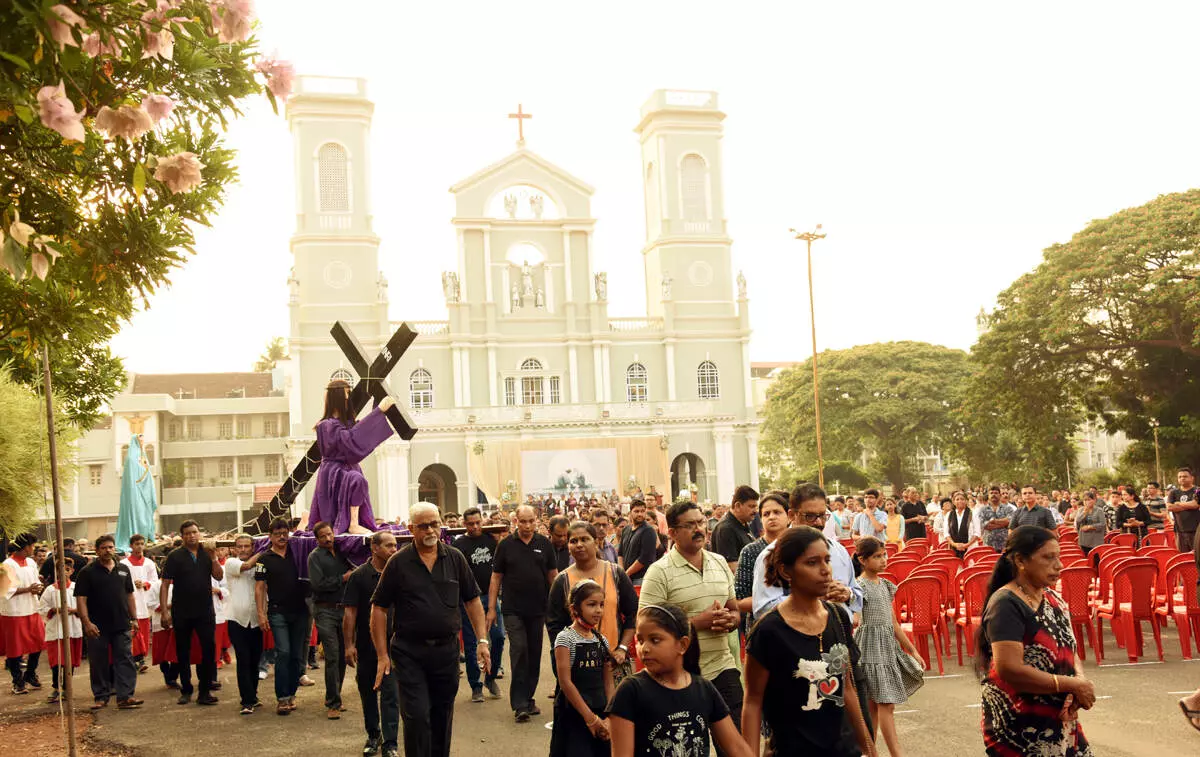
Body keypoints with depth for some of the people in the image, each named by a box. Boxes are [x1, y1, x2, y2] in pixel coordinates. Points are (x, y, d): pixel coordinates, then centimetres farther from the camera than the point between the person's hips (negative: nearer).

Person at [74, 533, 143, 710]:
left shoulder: (123, 569, 11)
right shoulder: (87, 572, -2)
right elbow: (81, 599, -7)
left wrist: (134, 619, 11)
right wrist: (86, 623, -15)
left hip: (122, 625, 3)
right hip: (98, 627, -3)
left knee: (125, 660, -3)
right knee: (99, 663, 5)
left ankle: (125, 696, -3)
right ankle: (101, 696, 16)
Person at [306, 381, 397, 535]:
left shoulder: (346, 421, 12)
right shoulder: (328, 425, -17)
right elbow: (351, 438, -33)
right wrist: (379, 410, -36)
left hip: (347, 469, 9)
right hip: (334, 475, -9)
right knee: (356, 479, -37)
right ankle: (353, 525, -36)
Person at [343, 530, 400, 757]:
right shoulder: (360, 575, -4)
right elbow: (350, 612, -4)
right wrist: (349, 644, -9)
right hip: (366, 644, 0)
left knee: (391, 694, -5)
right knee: (368, 692, 12)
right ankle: (373, 736, 29)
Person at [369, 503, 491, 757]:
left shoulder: (455, 558, 4)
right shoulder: (398, 563, -3)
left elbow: (472, 600, 9)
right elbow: (379, 608, -1)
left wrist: (482, 640, 1)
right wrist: (382, 655, -5)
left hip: (447, 649, 3)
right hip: (409, 652, -3)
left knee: (442, 716, 12)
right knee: (416, 716, -7)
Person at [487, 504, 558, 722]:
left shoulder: (545, 544, 5)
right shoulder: (506, 546, 0)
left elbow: (553, 575, 10)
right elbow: (496, 577, 4)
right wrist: (491, 608, 0)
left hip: (538, 609, 3)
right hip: (513, 610, -2)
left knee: (534, 655, 9)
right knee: (519, 651, -12)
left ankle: (528, 699, 22)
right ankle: (519, 704, -10)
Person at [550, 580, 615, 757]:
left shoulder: (602, 641, 8)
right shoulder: (565, 638, -9)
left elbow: (608, 683, 10)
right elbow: (565, 682, -14)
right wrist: (590, 717, -14)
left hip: (599, 713, 5)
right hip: (573, 714, -5)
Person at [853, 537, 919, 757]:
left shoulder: (885, 585, 14)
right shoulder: (859, 586, -9)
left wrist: (912, 650, 20)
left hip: (888, 646, 7)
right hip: (870, 647, -7)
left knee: (874, 704, 10)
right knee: (886, 704, -10)